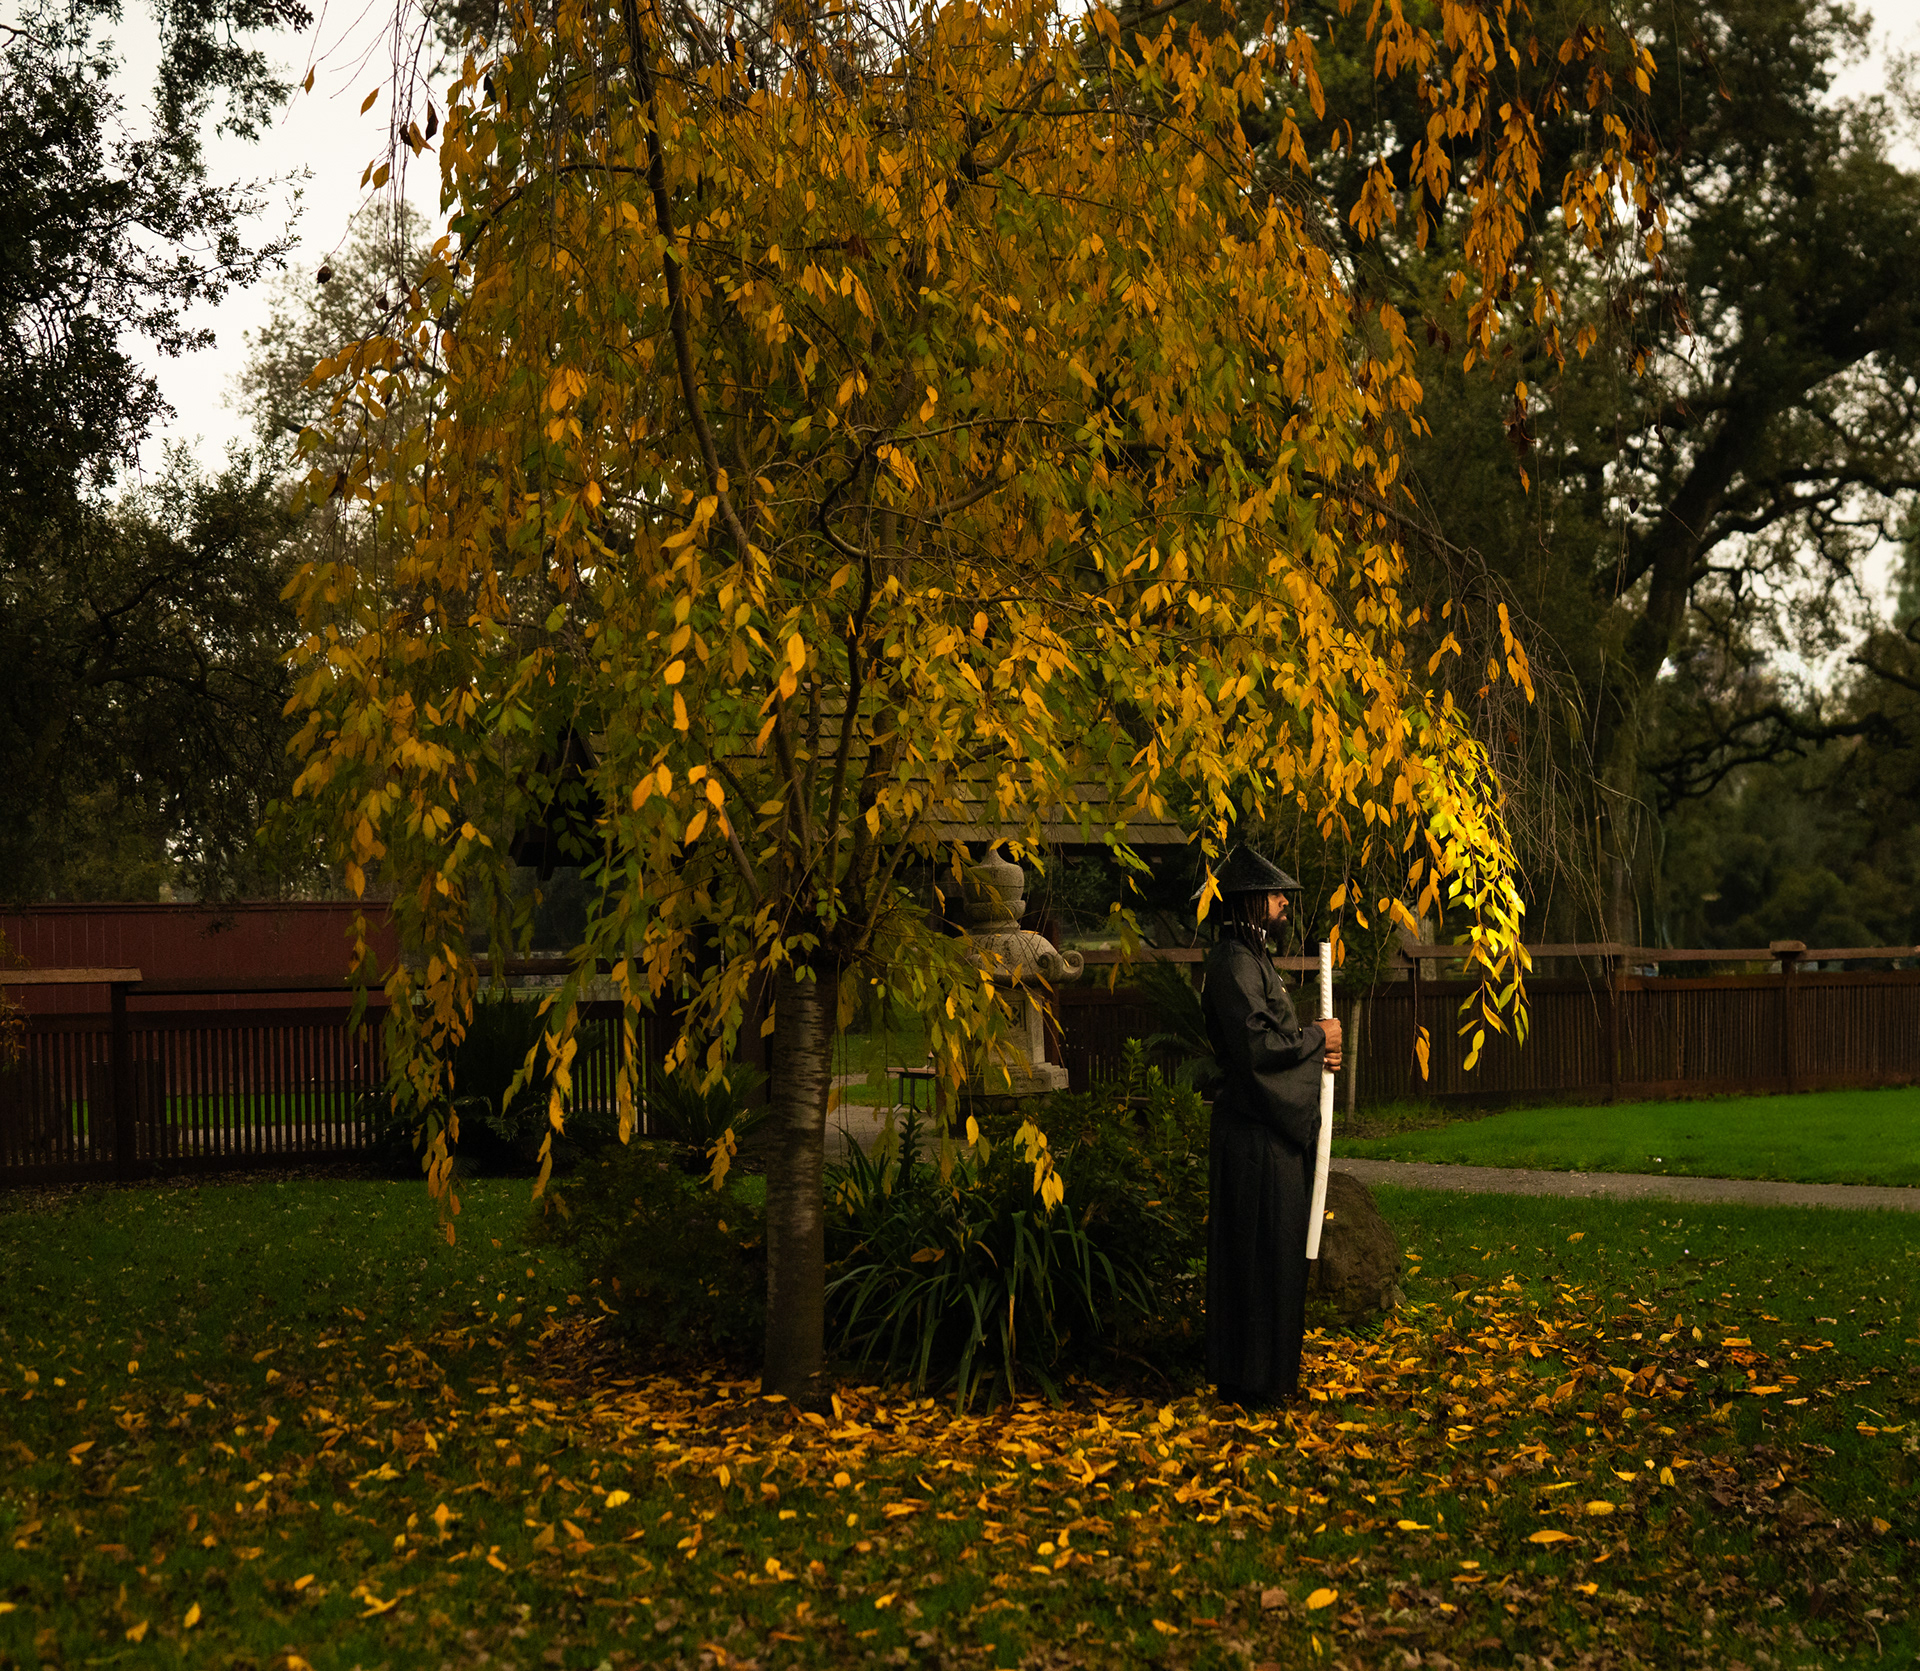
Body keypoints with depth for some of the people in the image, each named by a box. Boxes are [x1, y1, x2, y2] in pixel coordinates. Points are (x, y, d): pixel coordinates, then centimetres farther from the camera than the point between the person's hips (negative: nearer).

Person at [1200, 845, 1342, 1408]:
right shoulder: (1233, 961, -16)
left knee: (1277, 1251, 15)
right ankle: (1251, 1379, 2)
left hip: (1277, 1129, 11)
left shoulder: (1253, 957, 18)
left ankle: (1270, 1368, 23)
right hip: (1255, 1135, -11)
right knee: (1261, 1252, -5)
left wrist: (1314, 1051, 7)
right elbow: (1254, 1043, -25)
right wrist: (1315, 1036, -12)